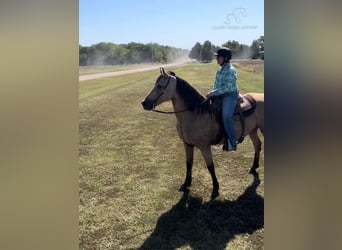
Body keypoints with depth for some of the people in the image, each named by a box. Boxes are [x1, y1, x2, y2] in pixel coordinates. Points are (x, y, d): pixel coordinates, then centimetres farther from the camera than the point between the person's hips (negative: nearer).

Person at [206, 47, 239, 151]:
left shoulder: (230, 70, -15)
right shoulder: (220, 69, 12)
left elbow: (227, 87, -23)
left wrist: (213, 93, -23)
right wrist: (212, 92, 4)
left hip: (230, 95, -10)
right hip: (219, 95, 10)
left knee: (226, 116, -28)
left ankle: (232, 142, -20)